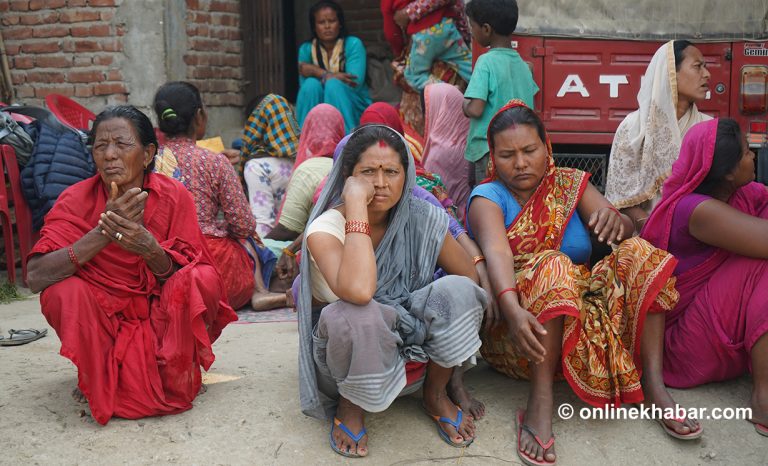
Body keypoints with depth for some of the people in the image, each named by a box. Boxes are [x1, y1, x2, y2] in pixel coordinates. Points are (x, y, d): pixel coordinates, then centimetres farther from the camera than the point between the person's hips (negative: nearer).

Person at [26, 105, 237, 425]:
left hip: (163, 320, 0)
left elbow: (179, 278, -13)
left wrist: (151, 249, -35)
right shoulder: (76, 200, -13)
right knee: (63, 291, -27)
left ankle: (176, 379, -3)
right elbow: (35, 278, -24)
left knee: (203, 278, -26)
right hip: (103, 321, 1)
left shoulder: (175, 197, -12)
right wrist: (103, 232, -33)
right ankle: (98, 381, 0)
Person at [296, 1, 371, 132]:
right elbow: (304, 85, -10)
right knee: (311, 83, -25)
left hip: (353, 110, -2)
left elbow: (355, 84, -20)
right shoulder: (306, 49, 0)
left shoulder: (353, 44, -9)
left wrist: (319, 72, -20)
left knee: (333, 85, -30)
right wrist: (326, 75, -26)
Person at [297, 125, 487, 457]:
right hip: (347, 347, -4)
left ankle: (436, 395, 1)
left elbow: (470, 278, -4)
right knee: (353, 315, -38)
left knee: (457, 290, -23)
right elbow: (358, 291, -44)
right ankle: (350, 405, -7)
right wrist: (356, 204, -39)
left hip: (412, 344, 4)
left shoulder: (420, 218, -11)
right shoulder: (326, 228, -24)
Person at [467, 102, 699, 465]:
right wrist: (513, 309, -44)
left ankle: (653, 384, -20)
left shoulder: (571, 184, 9)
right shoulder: (488, 198, -4)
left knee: (638, 254, -15)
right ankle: (540, 401, -35)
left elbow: (626, 229, -3)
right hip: (525, 326, -4)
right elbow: (497, 252, -25)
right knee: (552, 265, -32)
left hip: (582, 306, 4)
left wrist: (614, 219, -29)